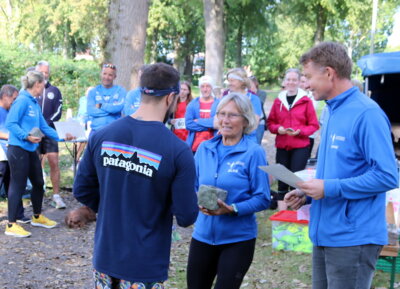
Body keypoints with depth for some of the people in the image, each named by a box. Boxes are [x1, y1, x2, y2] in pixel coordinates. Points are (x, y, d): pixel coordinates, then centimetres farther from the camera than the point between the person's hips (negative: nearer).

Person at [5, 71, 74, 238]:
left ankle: (37, 217, 34)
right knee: (18, 185, -3)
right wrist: (26, 136, -26)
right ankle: (11, 225, 6)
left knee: (38, 183, 16)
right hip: (18, 149, -9)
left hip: (31, 149, 9)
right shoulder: (22, 100, -13)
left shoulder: (35, 103, 13)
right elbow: (10, 123, -18)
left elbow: (44, 127, 19)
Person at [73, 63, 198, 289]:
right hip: (144, 267, -4)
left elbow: (82, 190, 3)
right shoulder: (177, 151, -19)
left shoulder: (101, 136, -5)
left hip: (105, 256, 4)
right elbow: (187, 217, -15)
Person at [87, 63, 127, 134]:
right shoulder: (93, 92, 12)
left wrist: (101, 105, -2)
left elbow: (120, 107, -9)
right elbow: (90, 111, -3)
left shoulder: (120, 90, 8)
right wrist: (111, 109, -6)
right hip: (97, 129, 1)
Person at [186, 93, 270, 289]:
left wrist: (232, 209, -24)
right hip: (202, 234, 4)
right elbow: (193, 188, 10)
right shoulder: (204, 148, 3)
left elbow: (262, 199, -10)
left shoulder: (254, 152, -10)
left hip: (238, 238, -4)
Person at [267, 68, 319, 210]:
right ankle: (281, 212, 13)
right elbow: (270, 122, 13)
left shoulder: (306, 101, -1)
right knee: (282, 178, 6)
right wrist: (278, 129, -8)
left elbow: (314, 125, 0)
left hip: (300, 146, -3)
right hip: (282, 146, 3)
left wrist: (300, 131, -16)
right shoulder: (278, 101, 8)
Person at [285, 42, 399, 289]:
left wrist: (330, 188, -21)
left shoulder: (366, 114, -17)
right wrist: (308, 193, 7)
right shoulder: (333, 111, 12)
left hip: (353, 238, -9)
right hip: (325, 232, 9)